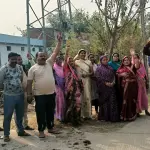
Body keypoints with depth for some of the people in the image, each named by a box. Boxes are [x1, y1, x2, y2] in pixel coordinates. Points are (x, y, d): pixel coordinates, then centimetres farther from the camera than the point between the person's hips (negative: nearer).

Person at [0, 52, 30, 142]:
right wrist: (8, 87, 5)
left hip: (20, 95, 5)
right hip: (9, 96, -4)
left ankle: (21, 131, 31)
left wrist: (18, 87, 10)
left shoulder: (20, 68, 3)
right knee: (8, 116, 3)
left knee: (20, 114, 16)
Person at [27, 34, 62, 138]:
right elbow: (29, 82, -3)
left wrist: (59, 41, -7)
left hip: (51, 93, 4)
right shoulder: (33, 69, -3)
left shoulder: (49, 63, 6)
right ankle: (41, 130, 15)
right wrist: (29, 93, -8)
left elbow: (56, 53, 0)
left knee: (50, 112, 15)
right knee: (40, 113, 3)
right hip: (40, 95, -4)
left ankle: (51, 127, 30)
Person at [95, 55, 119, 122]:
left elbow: (113, 76, 14)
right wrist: (105, 83, -15)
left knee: (112, 101, -1)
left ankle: (113, 117, 2)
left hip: (111, 87, 5)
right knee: (104, 102, -3)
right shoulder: (99, 68, 4)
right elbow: (98, 78, -8)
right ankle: (105, 117, 3)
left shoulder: (110, 68, 20)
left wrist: (113, 82, -6)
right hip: (103, 88, -4)